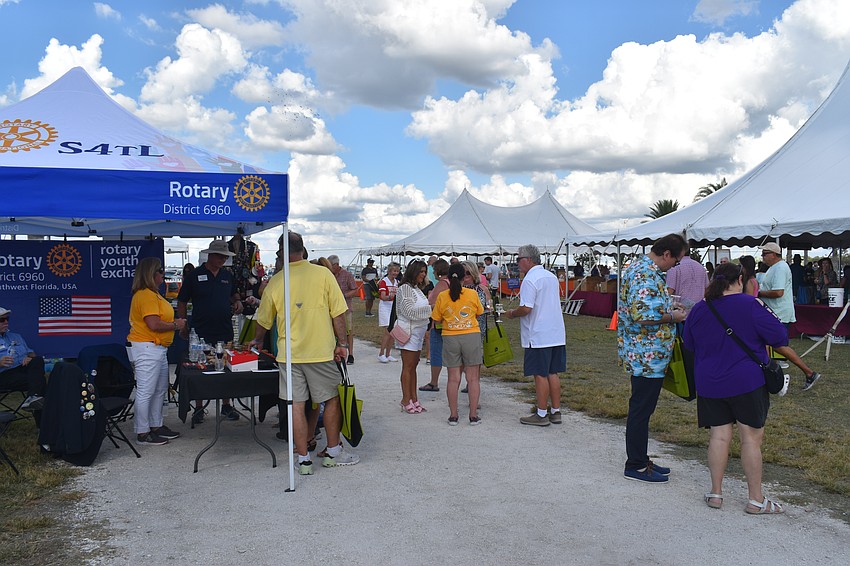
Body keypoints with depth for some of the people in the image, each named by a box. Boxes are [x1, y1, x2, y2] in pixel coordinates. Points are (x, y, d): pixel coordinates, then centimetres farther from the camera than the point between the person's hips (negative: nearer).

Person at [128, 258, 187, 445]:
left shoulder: (153, 294, 17)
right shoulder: (146, 295, -17)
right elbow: (154, 324, -24)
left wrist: (175, 323, 11)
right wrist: (176, 325, -11)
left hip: (157, 348, 11)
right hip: (147, 348, -11)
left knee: (160, 390, 17)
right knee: (145, 392, -5)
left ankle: (156, 426, 27)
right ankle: (142, 433, 1)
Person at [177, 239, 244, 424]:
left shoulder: (227, 275, 10)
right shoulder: (194, 275, -3)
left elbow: (234, 294, 26)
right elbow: (182, 302, 0)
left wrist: (237, 302, 4)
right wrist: (183, 326, -4)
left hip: (225, 331, 4)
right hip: (201, 332, -4)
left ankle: (226, 405, 22)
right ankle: (199, 408, 15)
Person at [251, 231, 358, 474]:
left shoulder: (275, 282, 1)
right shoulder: (322, 274, -4)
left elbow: (264, 320, 13)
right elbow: (338, 313, -6)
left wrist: (258, 341, 32)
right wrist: (341, 343, 3)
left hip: (289, 354, 2)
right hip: (321, 351, -1)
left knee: (296, 405, 7)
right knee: (332, 399, 13)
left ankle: (303, 459, 11)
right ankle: (333, 452, 22)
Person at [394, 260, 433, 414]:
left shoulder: (417, 288, 16)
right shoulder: (405, 288, -12)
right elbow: (410, 311, -18)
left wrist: (424, 331, 16)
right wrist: (430, 308, -17)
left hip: (418, 331, 9)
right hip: (408, 331, -9)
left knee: (413, 366, 10)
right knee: (408, 366, -4)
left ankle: (413, 399, 13)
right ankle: (406, 400, 1)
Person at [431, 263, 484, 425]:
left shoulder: (442, 296, -4)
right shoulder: (472, 294, -6)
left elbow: (436, 319, 4)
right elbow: (479, 313, 8)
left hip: (450, 338, 1)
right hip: (471, 336, -1)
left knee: (453, 378, 8)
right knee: (473, 378, 6)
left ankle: (453, 415, 12)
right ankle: (473, 415, 9)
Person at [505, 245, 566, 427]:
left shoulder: (530, 280, -15)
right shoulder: (552, 277, 12)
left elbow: (526, 309, -22)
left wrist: (512, 313, -2)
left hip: (538, 336, -8)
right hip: (556, 335, 8)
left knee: (540, 375, 0)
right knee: (553, 373, 13)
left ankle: (542, 415, 7)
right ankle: (555, 412, 19)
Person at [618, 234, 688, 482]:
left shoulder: (641, 267, 14)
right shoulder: (646, 275, -20)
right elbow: (642, 315, -28)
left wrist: (669, 308, 15)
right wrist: (672, 317, -14)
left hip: (644, 356, 11)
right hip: (647, 356, -11)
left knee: (642, 408, 17)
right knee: (641, 410, -1)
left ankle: (640, 460, 27)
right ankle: (635, 466, 9)